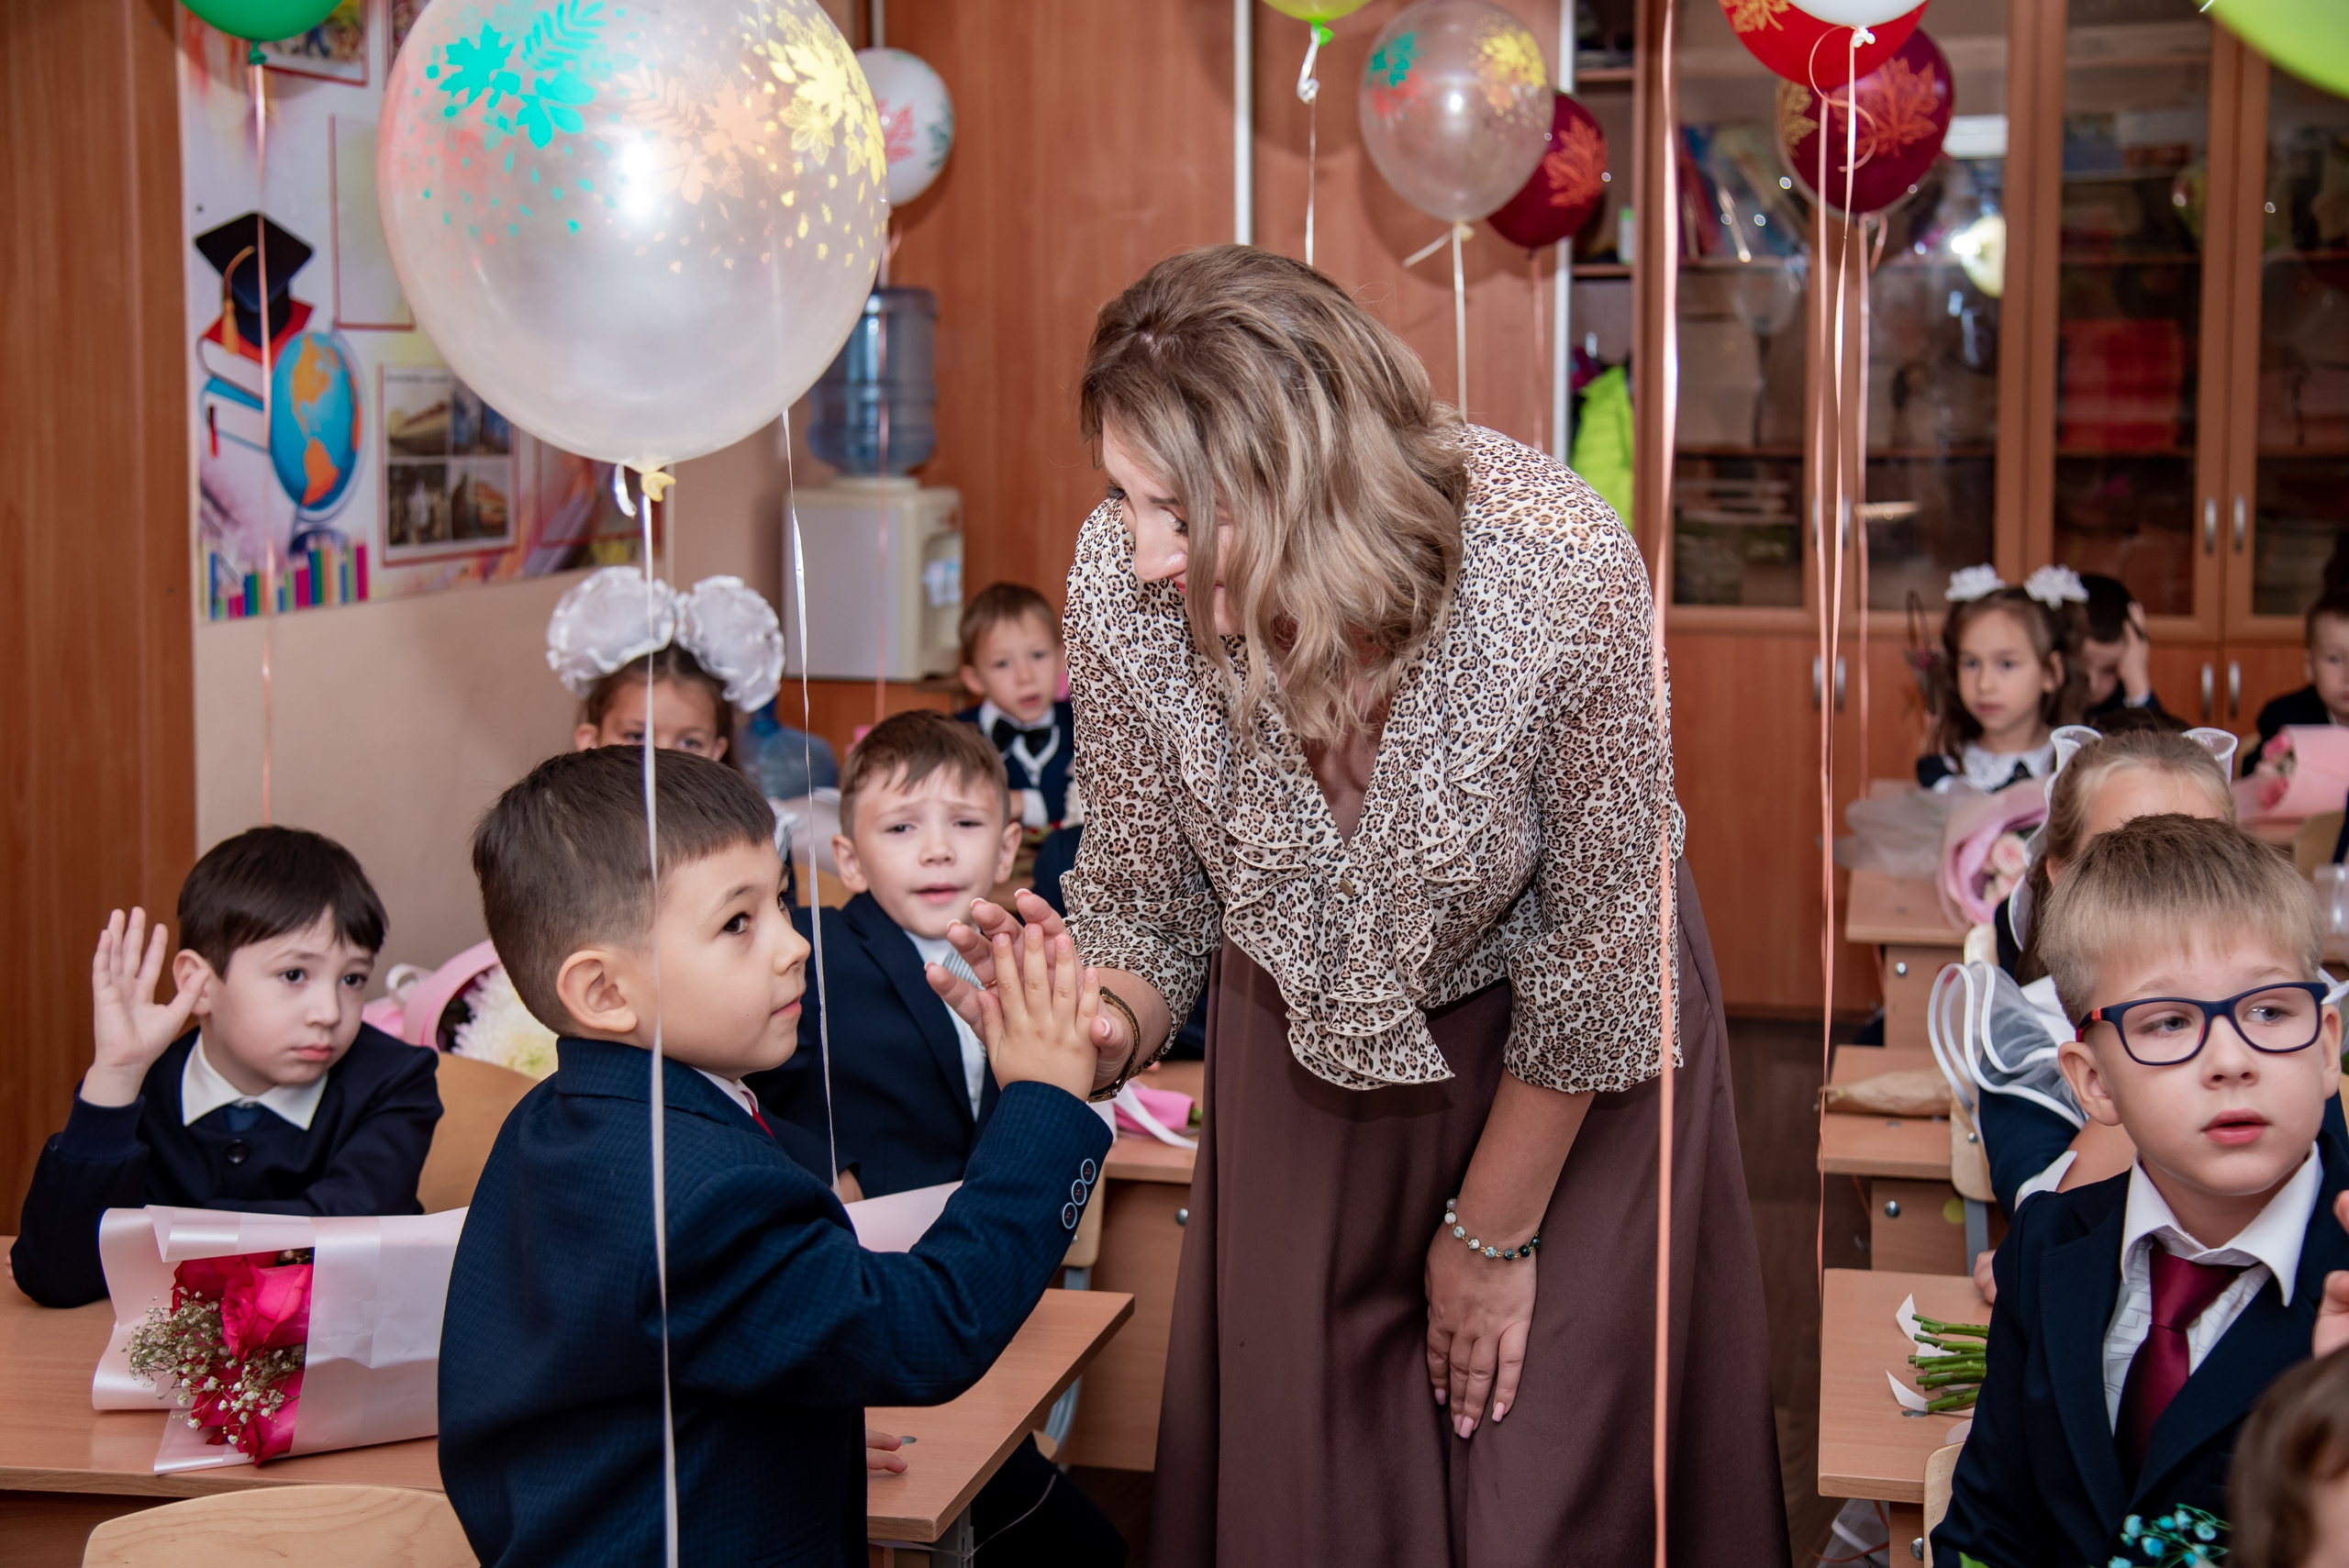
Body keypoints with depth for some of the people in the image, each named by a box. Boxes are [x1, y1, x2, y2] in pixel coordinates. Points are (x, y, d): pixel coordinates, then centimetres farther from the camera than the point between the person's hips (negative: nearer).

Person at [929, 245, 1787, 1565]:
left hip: (1564, 1053, -2)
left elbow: (1596, 942, -19)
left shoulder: (1556, 571, -34)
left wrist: (1493, 1234, -8)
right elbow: (1148, 899, -8)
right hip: (1305, 1033, 3)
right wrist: (1100, 1027, -32)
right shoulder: (1121, 582, -26)